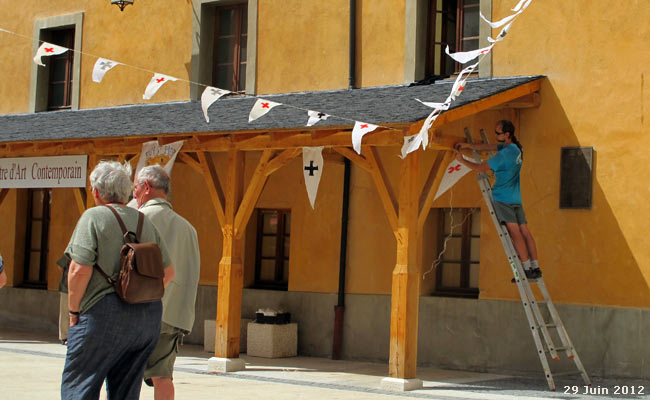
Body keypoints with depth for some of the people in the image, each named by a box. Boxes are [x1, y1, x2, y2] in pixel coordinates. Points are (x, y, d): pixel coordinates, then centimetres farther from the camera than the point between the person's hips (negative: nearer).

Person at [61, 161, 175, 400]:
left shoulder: (94, 217, -5)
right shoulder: (146, 222, 14)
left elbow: (79, 270, -14)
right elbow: (168, 273, 16)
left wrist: (73, 311, -3)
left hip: (104, 317, -6)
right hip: (149, 317, 6)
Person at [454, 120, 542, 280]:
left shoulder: (505, 154, -16)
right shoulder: (516, 148, 11)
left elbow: (481, 168, -12)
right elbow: (487, 147, 18)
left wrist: (462, 160, 0)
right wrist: (467, 145, 17)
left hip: (503, 198, -9)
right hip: (516, 198, 9)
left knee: (515, 232, -9)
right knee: (524, 231, 5)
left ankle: (527, 269, -11)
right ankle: (535, 267, 5)